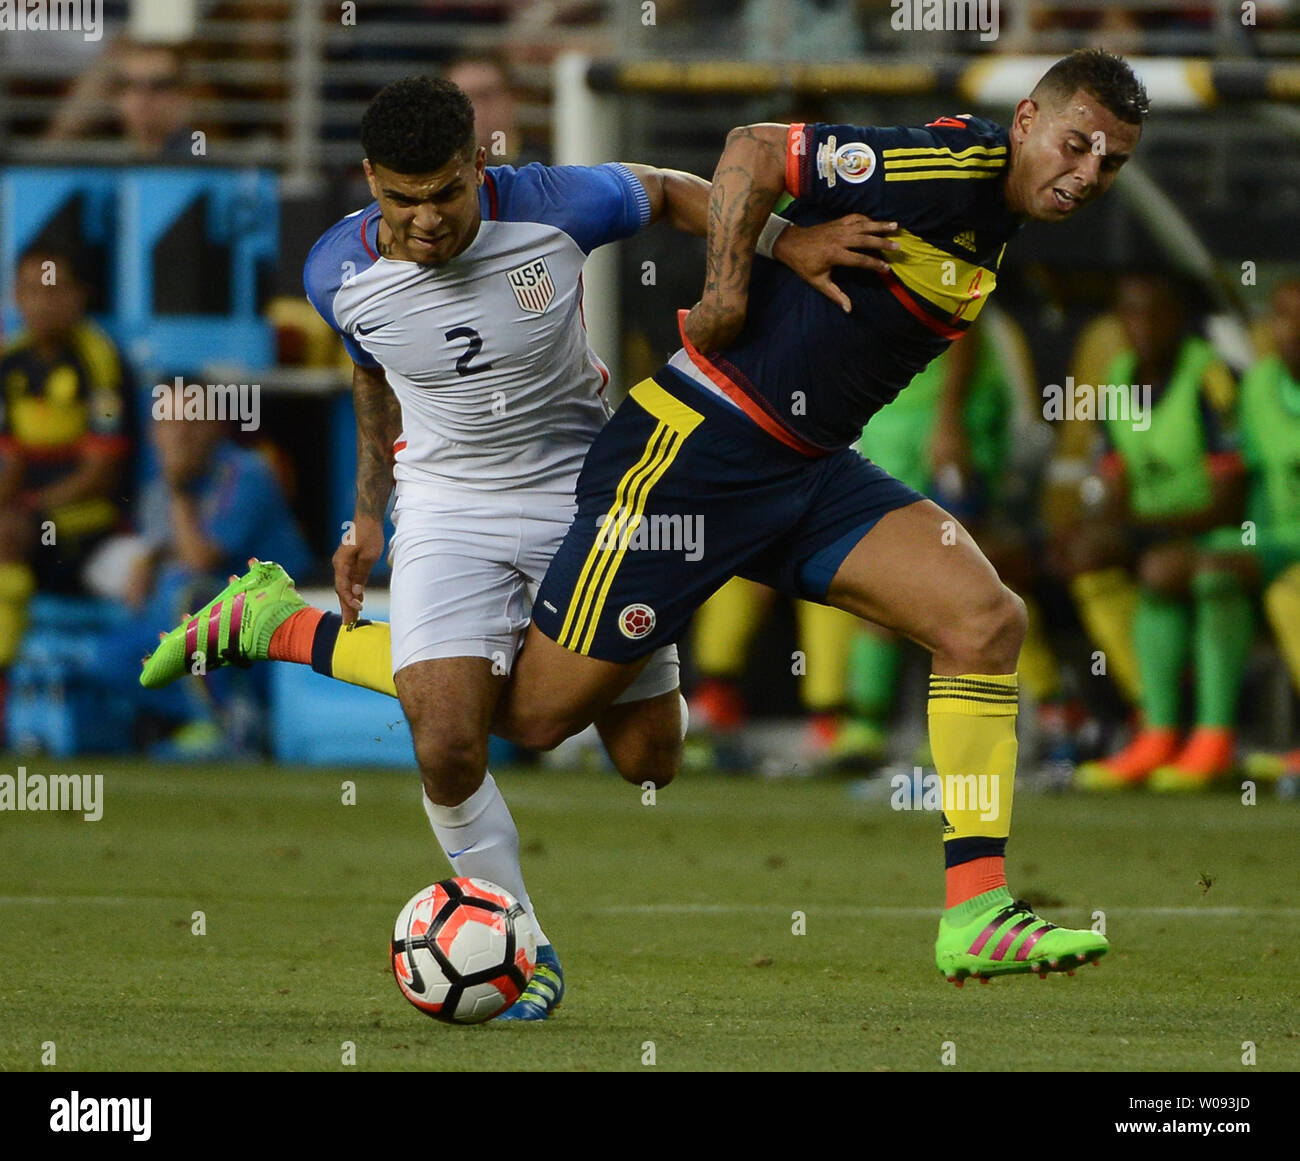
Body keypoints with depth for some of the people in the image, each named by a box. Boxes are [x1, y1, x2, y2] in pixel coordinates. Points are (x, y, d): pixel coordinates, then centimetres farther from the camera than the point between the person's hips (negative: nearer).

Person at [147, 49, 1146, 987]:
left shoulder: (996, 217, 11)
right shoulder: (945, 166, -18)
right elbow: (754, 153, -21)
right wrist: (725, 300, -18)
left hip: (803, 467, 9)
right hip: (697, 450, -9)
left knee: (985, 618, -8)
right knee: (535, 710, -3)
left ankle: (976, 917, -7)